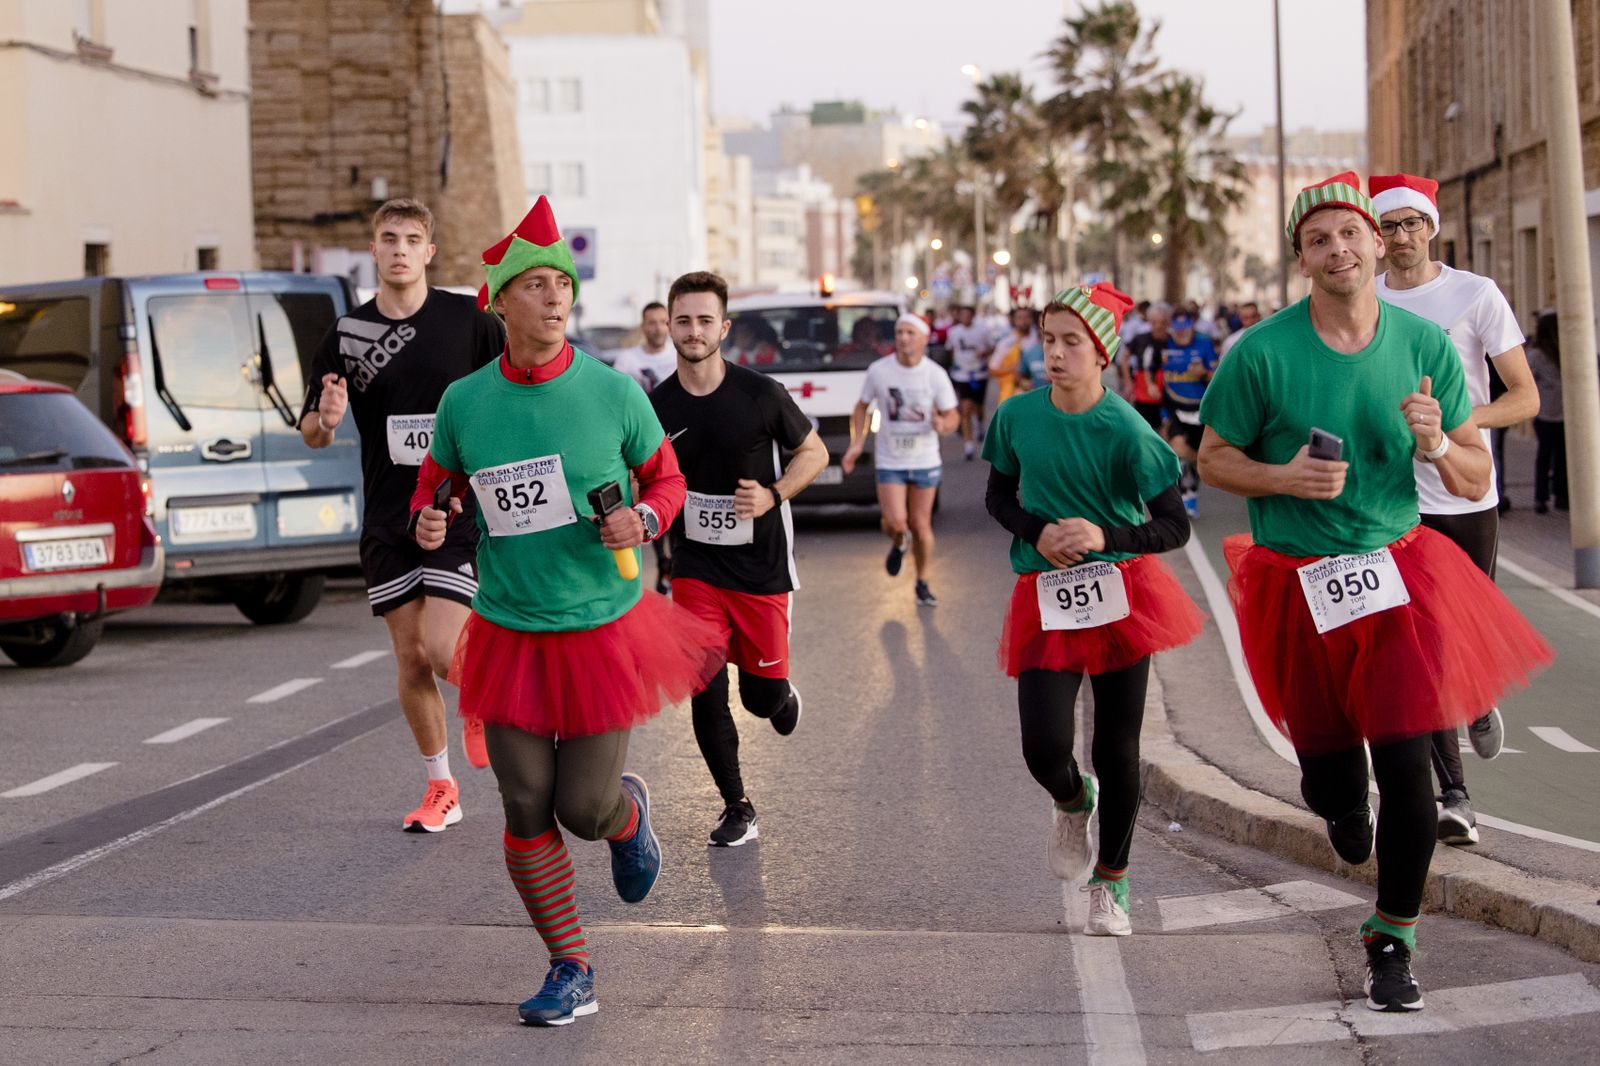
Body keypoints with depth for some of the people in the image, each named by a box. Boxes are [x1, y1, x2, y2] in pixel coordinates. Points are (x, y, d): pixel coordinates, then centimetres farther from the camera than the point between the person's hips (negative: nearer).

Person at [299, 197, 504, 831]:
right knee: (411, 661, 5)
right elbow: (310, 432, 7)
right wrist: (326, 420, -16)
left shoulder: (469, 320, -3)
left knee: (444, 651, -16)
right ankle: (440, 788, 22)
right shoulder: (347, 335, 3)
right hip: (387, 520, 3)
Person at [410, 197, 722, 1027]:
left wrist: (642, 519, -15)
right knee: (526, 811, 1)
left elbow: (666, 477, 6)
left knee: (585, 808, -1)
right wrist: (427, 521, -10)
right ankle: (570, 972, 17)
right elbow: (437, 483, 13)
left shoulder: (613, 392, -7)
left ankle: (629, 814, 38)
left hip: (603, 628, -2)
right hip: (509, 634, 2)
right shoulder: (464, 402, -3)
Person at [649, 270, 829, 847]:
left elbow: (814, 451, 3)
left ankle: (781, 692, 44)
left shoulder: (760, 394, -9)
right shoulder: (656, 408, -3)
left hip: (762, 564, -1)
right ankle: (737, 810, 10)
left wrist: (773, 495, -13)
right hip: (696, 567, 1)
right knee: (706, 695, -7)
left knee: (761, 697, 4)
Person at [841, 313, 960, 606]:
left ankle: (923, 584, 22)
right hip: (889, 461, 0)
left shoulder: (936, 374, -7)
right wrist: (857, 443, -2)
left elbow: (952, 415, -1)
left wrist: (943, 424, -25)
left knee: (921, 525, 4)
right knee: (895, 522, -13)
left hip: (925, 461, 0)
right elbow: (862, 407, 9)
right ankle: (898, 544, 25)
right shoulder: (878, 371, -6)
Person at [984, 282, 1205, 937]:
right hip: (1047, 597, 2)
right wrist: (1038, 532, -7)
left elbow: (1175, 527, -8)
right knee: (1044, 751, -10)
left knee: (1117, 749, 4)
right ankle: (1072, 802, 29)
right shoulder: (1018, 417, -2)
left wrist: (1104, 536, -22)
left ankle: (1110, 884, 26)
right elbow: (998, 496, 13)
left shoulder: (1126, 432, -11)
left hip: (1121, 594, -2)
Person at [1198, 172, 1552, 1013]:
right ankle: (1339, 799, 49)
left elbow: (1475, 482, 5)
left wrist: (1436, 445, -17)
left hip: (1398, 573, 1)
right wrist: (1283, 478, -18)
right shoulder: (1261, 354, -9)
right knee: (1332, 781, 8)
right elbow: (1213, 460, 1)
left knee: (1405, 767, -8)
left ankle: (1392, 945, 12)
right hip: (1297, 587, -1)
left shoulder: (1425, 345, -2)